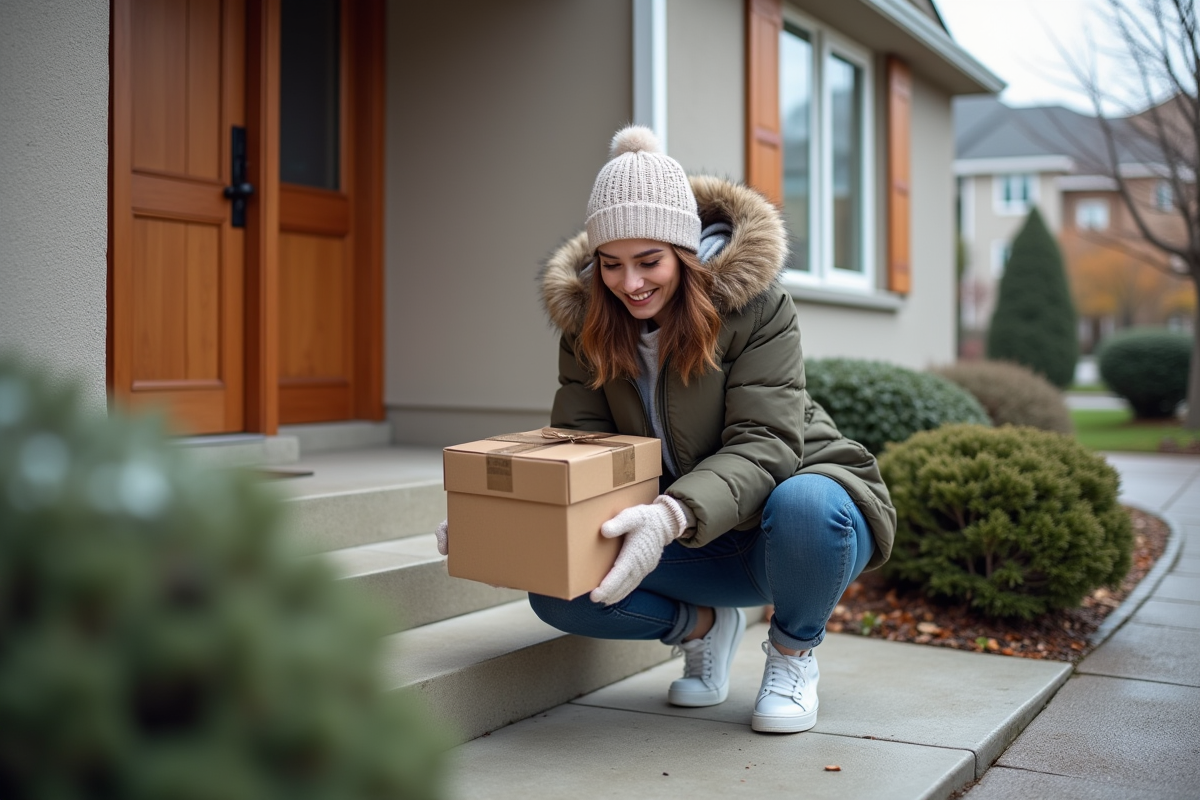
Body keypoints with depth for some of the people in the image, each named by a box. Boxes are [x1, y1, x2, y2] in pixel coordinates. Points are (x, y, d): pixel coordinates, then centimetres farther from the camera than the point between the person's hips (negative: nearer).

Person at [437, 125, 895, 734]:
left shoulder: (755, 303, -18)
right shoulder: (586, 319, -4)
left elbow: (763, 446, -26)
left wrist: (673, 516, -45)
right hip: (694, 546, 4)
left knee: (803, 508, -40)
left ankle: (793, 651, -6)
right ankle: (703, 625, 10)